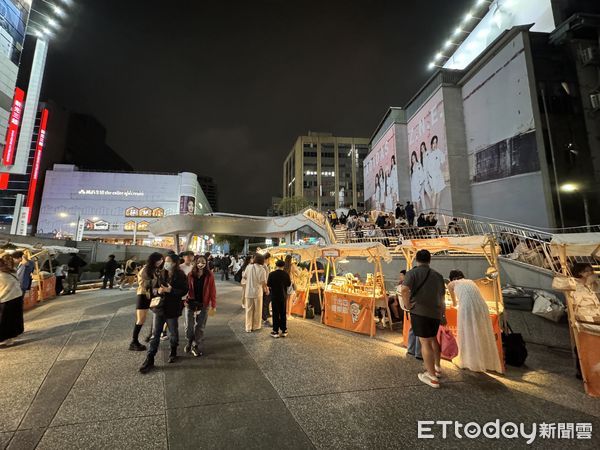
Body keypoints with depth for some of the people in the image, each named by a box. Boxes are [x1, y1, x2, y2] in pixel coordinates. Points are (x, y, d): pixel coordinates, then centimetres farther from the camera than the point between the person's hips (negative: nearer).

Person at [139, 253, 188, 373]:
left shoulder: (181, 276, -10)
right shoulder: (161, 274, 4)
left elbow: (184, 291, -16)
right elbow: (153, 288, 9)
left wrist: (170, 290, -25)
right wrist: (158, 291, -14)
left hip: (172, 309, -3)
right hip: (159, 307, 3)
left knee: (173, 333, 14)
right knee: (155, 334, 6)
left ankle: (173, 352, 38)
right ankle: (149, 359, 14)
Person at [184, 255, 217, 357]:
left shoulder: (209, 276, -6)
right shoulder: (191, 274, -1)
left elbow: (212, 291, -6)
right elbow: (186, 288, -1)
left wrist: (213, 305, -9)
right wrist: (185, 300, -13)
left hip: (203, 305, -1)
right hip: (191, 303, 1)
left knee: (200, 327, 8)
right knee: (188, 326, 8)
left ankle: (197, 347, 27)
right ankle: (190, 342, 37)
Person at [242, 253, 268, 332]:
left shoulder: (248, 267, -5)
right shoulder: (262, 269, -15)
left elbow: (244, 277, 6)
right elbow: (263, 282, -17)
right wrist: (266, 289, 1)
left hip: (248, 292, 3)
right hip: (257, 292, -3)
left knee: (249, 310, 13)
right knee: (257, 310, 14)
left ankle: (248, 327, 18)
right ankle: (255, 326, 24)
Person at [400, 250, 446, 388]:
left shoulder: (412, 272, -6)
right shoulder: (438, 275, 11)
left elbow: (405, 290, -23)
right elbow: (442, 295, 18)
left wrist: (407, 305, -10)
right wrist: (441, 311, 29)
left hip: (419, 311, -6)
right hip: (436, 312, 6)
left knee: (425, 342, 1)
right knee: (433, 339, 24)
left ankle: (432, 377, 7)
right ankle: (437, 367, 39)